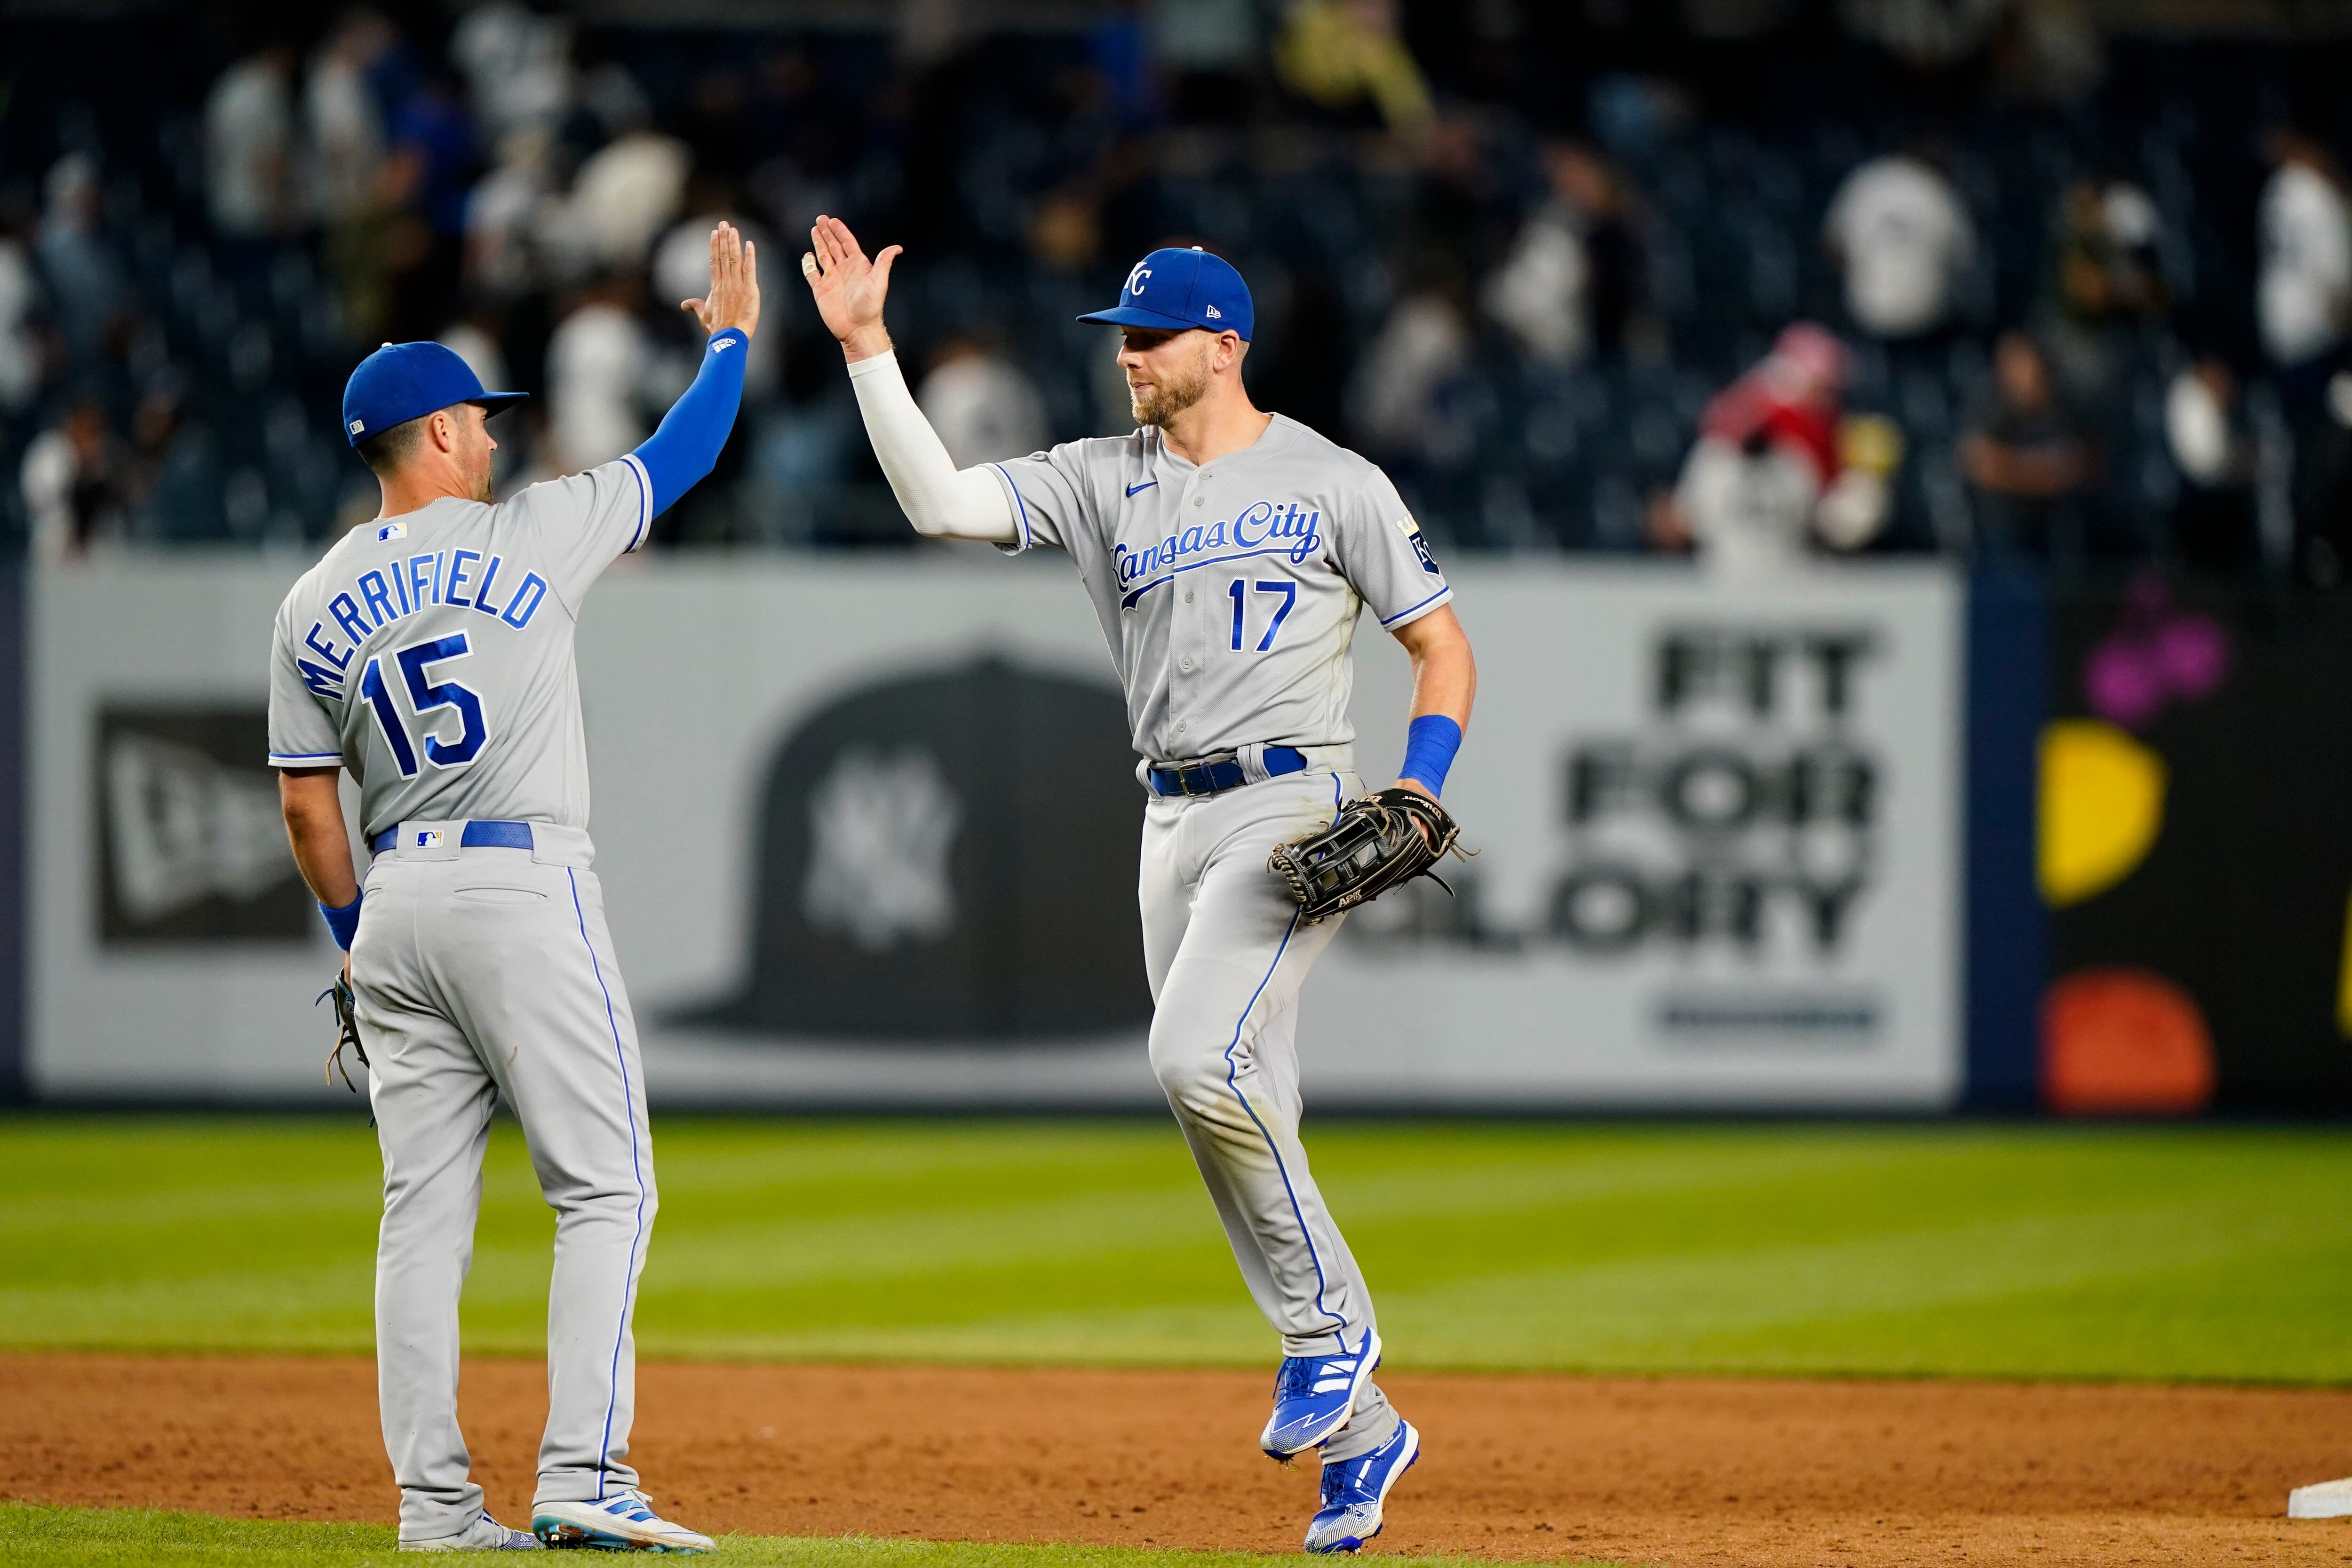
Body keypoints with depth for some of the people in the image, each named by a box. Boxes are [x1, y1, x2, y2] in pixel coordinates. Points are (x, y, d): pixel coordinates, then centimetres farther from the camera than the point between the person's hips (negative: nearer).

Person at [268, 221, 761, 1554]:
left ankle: (434, 1498, 4)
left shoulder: (314, 605, 8)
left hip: (396, 905, 5)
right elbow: (683, 458, 7)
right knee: (605, 1187, -3)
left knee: (426, 1205, 7)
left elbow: (307, 804, 10)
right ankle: (583, 1479, -14)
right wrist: (735, 333, 23)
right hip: (528, 890, -5)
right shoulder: (528, 539, -4)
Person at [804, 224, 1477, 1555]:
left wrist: (1416, 799, -13)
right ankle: (1359, 1429, 14)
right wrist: (867, 348, -10)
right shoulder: (1101, 483, 10)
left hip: (1294, 807, -6)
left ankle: (1331, 1329, -11)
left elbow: (1445, 650, 1)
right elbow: (940, 501, -3)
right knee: (1243, 1119, 5)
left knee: (1200, 1060, -26)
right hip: (1174, 826, 6)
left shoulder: (1334, 483, -2)